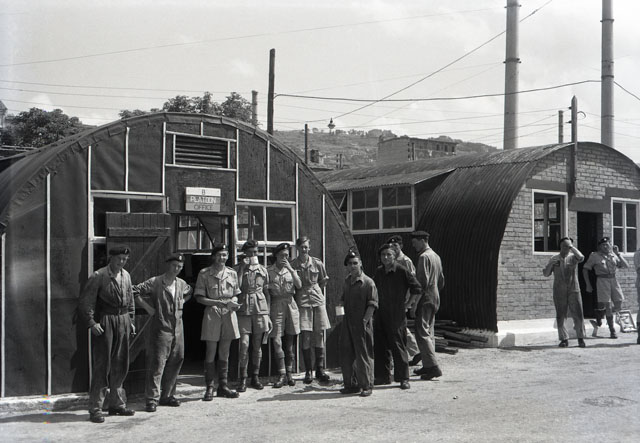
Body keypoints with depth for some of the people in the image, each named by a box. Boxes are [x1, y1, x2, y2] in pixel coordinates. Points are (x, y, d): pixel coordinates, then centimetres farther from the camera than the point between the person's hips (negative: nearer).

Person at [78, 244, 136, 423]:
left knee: (121, 365, 11)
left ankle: (116, 404, 24)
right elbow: (85, 301, -10)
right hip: (104, 322, -6)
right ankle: (95, 409, 2)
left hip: (122, 322, 6)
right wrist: (91, 323, -16)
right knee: (102, 365, -5)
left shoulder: (126, 276, 10)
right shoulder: (98, 276, -9)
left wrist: (130, 320, 14)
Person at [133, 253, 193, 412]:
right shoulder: (155, 282, -10)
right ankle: (152, 399, 0)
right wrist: (147, 307, -12)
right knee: (157, 363, -7)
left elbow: (189, 293, 31)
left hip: (177, 329, 6)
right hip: (161, 328, -6)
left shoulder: (181, 284, 9)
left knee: (175, 362, 10)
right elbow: (135, 291, -12)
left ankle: (167, 396, 22)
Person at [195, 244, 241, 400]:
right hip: (212, 313, -3)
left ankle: (223, 386, 16)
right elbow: (199, 298, -5)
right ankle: (210, 387, 7)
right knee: (211, 352, -1)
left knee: (225, 352, 8)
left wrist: (234, 302, -6)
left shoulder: (232, 273, 9)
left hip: (229, 314, 4)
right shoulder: (204, 274, -2)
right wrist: (219, 302, -15)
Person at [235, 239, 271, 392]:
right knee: (244, 344, -9)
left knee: (257, 345, 6)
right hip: (244, 309, -2)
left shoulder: (262, 269, 11)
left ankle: (255, 377, 17)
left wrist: (268, 315, 9)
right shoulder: (238, 268, 4)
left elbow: (266, 292, 13)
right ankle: (243, 379, 0)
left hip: (260, 309, 2)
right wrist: (243, 269, -11)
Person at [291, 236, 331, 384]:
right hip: (302, 302, -2)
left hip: (318, 301, 2)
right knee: (306, 337, -4)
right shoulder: (292, 265, 1)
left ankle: (320, 369, 12)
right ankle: (308, 372, 6)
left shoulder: (317, 263, 5)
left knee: (319, 336, 2)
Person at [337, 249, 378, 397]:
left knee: (363, 355, -1)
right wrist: (340, 307, 6)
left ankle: (366, 386, 10)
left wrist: (364, 320, -18)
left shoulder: (368, 282, -8)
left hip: (362, 324, -7)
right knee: (346, 354, 10)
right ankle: (351, 384, 21)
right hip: (347, 323, 7)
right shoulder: (346, 282, 13)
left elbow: (372, 304, -11)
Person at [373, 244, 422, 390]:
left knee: (398, 347, -2)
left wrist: (407, 304, -5)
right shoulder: (379, 272, 9)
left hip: (397, 316, -6)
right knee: (380, 346, 9)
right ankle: (383, 376, 20)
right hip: (380, 315, 6)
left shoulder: (402, 271, -8)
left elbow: (417, 289, -5)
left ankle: (403, 378, 6)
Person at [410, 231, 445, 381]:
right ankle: (427, 366, 19)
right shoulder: (436, 256, 15)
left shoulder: (424, 257, -14)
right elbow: (441, 281, 20)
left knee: (422, 333, -9)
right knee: (428, 333, 14)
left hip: (425, 299, -10)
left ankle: (434, 367, -14)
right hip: (435, 299, 10)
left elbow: (422, 282, -21)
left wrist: (414, 303, -19)